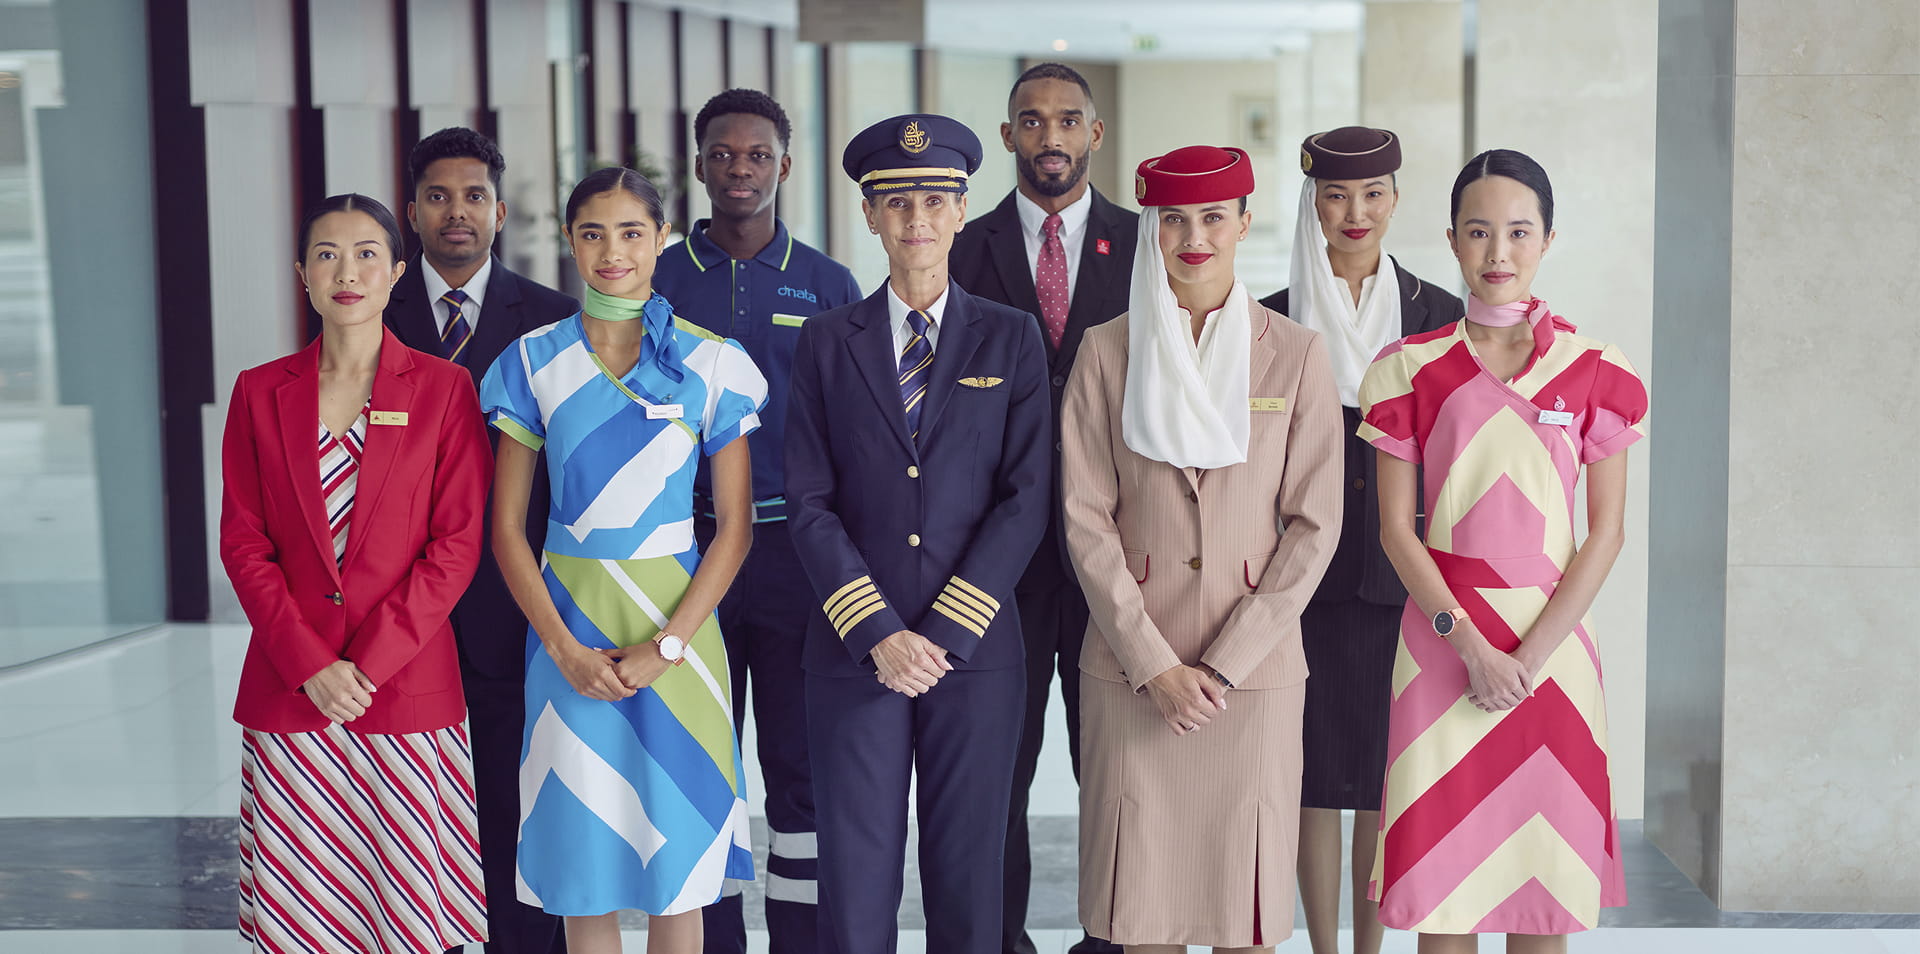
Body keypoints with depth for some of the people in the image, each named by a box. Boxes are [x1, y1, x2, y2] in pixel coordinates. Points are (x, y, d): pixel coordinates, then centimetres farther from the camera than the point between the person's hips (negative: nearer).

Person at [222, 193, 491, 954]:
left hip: (408, 685, -1)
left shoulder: (443, 389, 1)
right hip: (288, 687, 2)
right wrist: (310, 665, -8)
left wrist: (370, 663, -11)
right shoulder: (260, 392, 7)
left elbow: (458, 543, -3)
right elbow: (242, 543, 4)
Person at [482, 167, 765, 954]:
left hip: (676, 622, -1)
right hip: (567, 624, 1)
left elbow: (735, 526, -1)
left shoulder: (711, 364, 0)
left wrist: (666, 646, -11)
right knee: (584, 855, 6)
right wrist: (566, 649, -9)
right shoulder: (533, 362, 3)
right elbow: (507, 526, 2)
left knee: (675, 854, 6)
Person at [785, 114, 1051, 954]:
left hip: (975, 648, 0)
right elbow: (809, 502, 0)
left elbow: (1025, 497, -2)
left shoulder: (1011, 339, 6)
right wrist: (878, 633, -10)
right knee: (855, 877, 2)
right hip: (854, 650, 0)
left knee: (968, 878, 5)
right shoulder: (827, 341, 6)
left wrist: (946, 631, -10)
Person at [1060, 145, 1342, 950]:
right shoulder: (1107, 352, 2)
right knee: (1145, 889, 4)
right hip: (1131, 667, 0)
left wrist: (1224, 664, -7)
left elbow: (1313, 525, -1)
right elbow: (1086, 520, 0)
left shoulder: (1295, 355, 1)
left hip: (1254, 667, 0)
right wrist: (1153, 665, -8)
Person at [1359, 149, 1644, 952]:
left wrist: (1530, 653, -10)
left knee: (1543, 855, 5)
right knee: (1442, 852, 2)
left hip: (1552, 638, 0)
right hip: (1443, 636, 0)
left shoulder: (1594, 372, 2)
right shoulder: (1412, 369, 3)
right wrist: (1467, 640, -12)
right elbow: (1395, 526, 0)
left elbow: (1606, 531, 0)